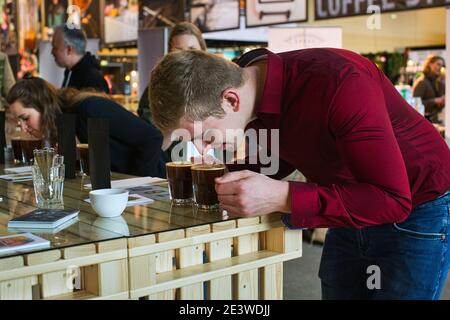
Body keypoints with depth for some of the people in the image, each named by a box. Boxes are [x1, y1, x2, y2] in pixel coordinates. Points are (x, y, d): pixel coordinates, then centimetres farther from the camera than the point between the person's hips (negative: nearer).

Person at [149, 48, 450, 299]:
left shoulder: (337, 82, -33)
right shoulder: (253, 97, -10)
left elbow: (393, 200, -33)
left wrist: (282, 198, -40)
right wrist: (223, 178, -11)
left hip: (416, 212, -6)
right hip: (351, 210, 7)